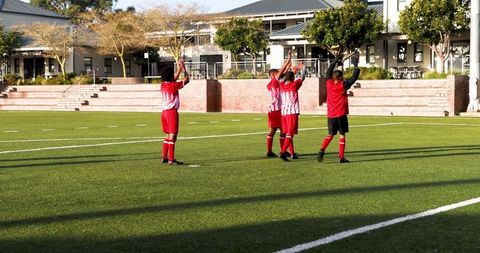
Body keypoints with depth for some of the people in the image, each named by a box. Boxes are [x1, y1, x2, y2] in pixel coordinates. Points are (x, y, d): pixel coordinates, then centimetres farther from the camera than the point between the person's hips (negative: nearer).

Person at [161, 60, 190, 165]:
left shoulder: (163, 85, 8)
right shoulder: (173, 86, -13)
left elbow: (174, 79, 27)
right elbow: (186, 80, -4)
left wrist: (179, 69, 26)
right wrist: (184, 69, 7)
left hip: (165, 112, 8)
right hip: (172, 112, -8)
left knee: (167, 136, 15)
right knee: (172, 136, -7)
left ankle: (165, 157, 19)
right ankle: (171, 159, -9)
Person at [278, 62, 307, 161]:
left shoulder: (281, 85, 7)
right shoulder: (294, 85, -6)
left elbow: (286, 78, 30)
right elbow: (303, 76, 7)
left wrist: (293, 71, 41)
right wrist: (303, 67, 25)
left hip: (284, 112, 6)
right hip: (293, 112, -6)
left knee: (288, 133, 16)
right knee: (290, 134, -8)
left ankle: (292, 153, 24)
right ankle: (282, 152, -22)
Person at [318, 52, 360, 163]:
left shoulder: (329, 83, 0)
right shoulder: (343, 85, -9)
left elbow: (328, 72, 17)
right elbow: (354, 77, -3)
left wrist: (336, 62, 27)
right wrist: (356, 66, 9)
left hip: (331, 115, 4)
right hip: (341, 114, -4)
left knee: (330, 135, 14)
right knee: (342, 135, 3)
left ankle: (322, 150, -8)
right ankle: (341, 157, 1)